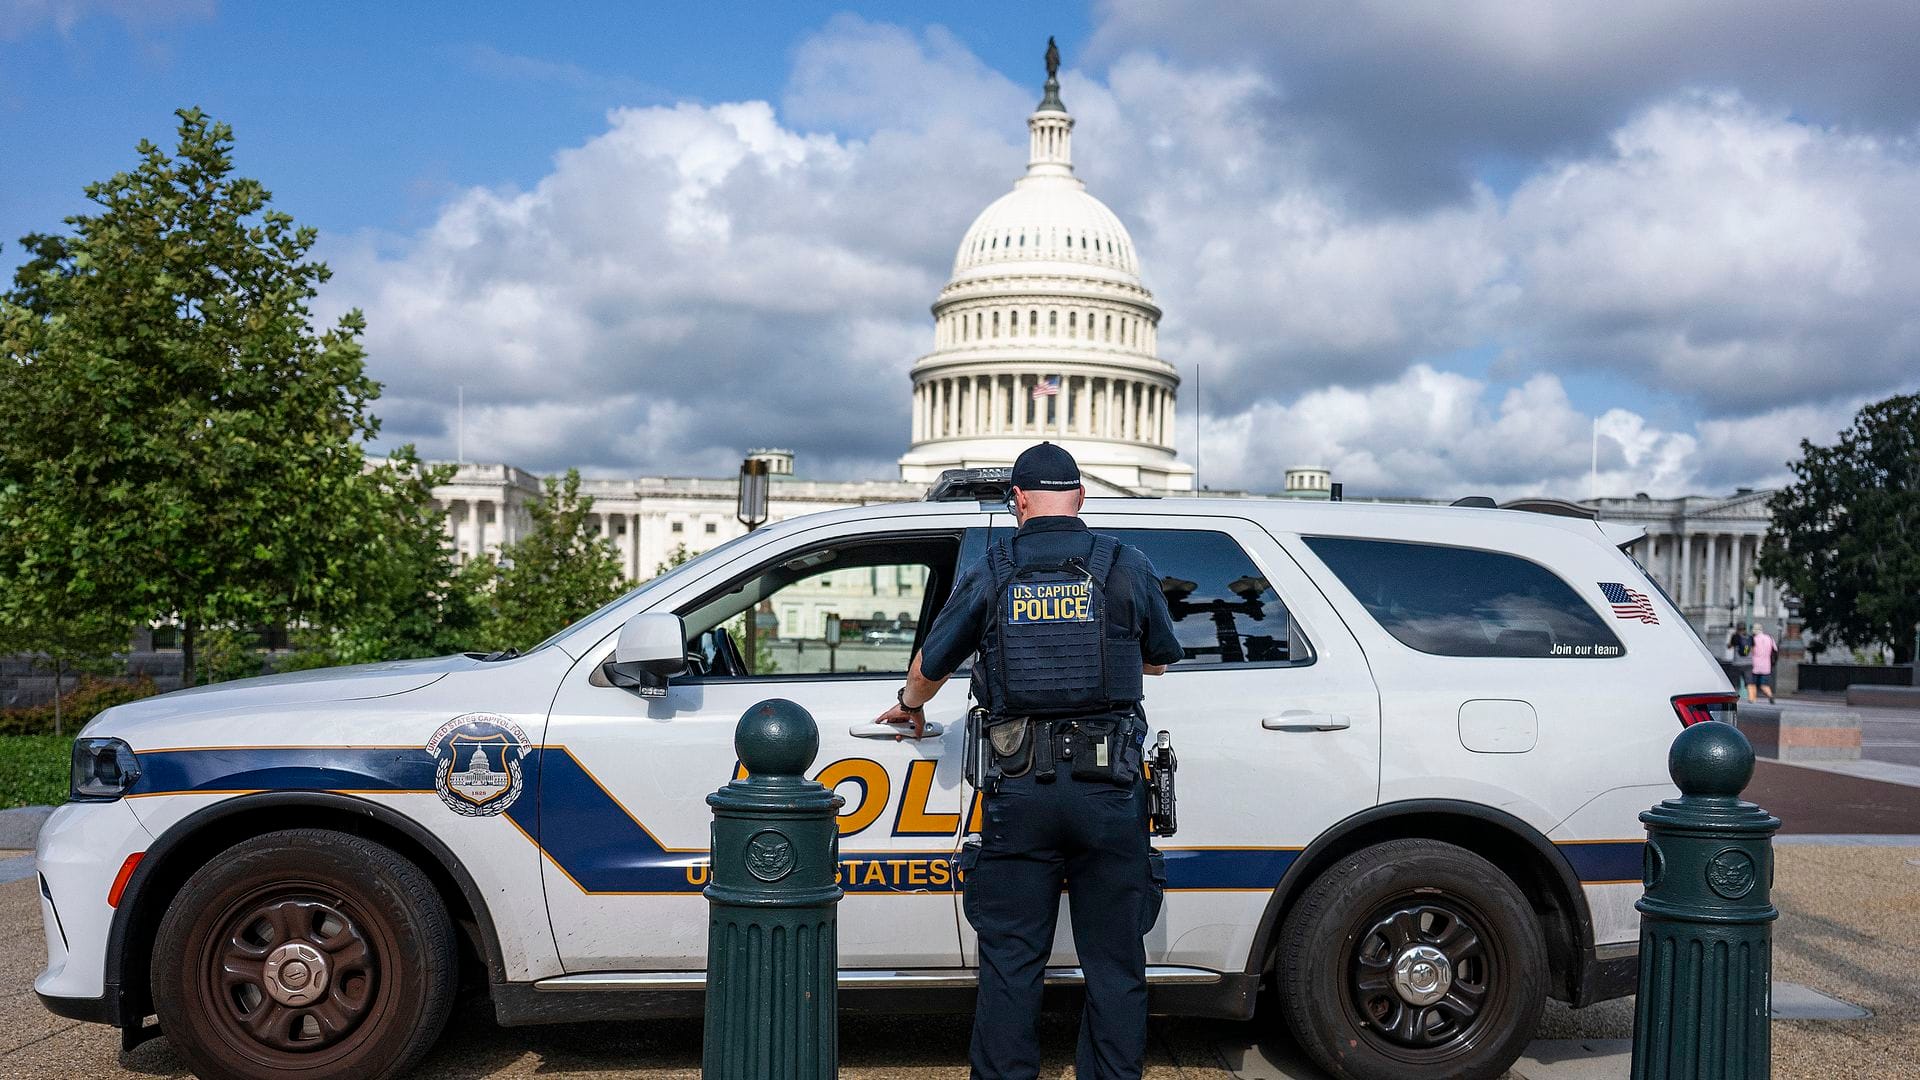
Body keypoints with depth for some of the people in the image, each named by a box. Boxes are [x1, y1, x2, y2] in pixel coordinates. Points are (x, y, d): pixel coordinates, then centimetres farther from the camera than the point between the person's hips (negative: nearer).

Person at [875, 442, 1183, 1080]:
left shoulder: (990, 572, 4)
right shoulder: (1127, 567, 3)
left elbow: (929, 665, 13)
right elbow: (1160, 660, 18)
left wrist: (910, 706, 35)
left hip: (1020, 789, 0)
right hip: (1109, 788, 0)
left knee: (1010, 960, 9)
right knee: (1114, 961, 9)